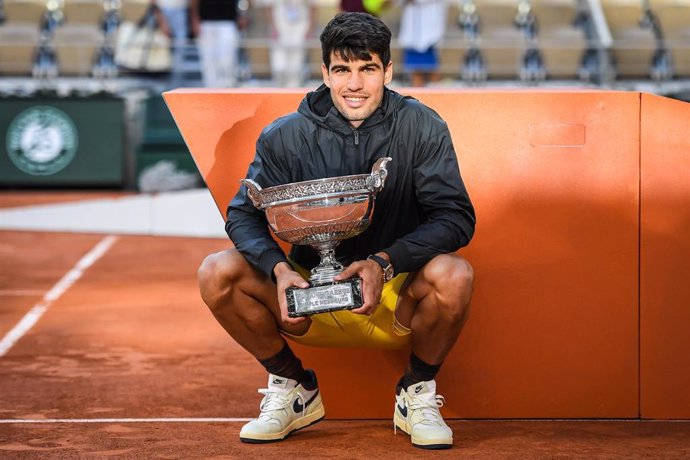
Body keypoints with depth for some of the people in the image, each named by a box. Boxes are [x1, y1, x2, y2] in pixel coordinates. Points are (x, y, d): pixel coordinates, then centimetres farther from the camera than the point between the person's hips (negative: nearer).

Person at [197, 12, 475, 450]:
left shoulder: (421, 127, -7)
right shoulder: (286, 136, -3)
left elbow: (456, 217, -13)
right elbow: (244, 215, -4)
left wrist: (386, 262, -30)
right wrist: (278, 268, -26)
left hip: (396, 299, -2)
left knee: (453, 274, -33)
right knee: (218, 273, -21)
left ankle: (418, 394, -3)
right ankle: (294, 389, 4)